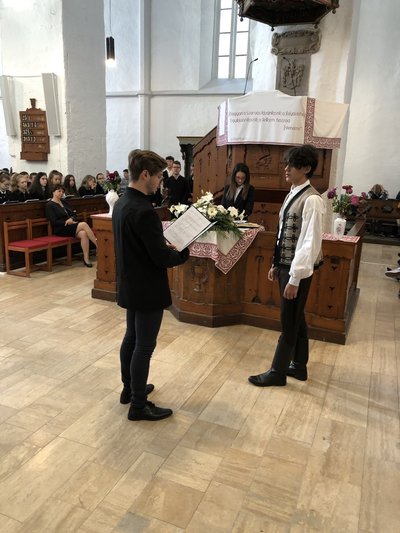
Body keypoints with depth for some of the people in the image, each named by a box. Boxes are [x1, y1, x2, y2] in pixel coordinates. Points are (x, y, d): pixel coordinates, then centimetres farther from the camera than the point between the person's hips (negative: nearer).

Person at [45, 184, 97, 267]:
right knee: (84, 224, -28)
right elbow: (54, 222, -9)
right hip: (61, 230, -6)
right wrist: (66, 222, -14)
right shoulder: (49, 205, 1)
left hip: (71, 226, 6)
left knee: (83, 233, -29)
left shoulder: (64, 203, 22)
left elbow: (74, 215, 16)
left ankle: (86, 259, -31)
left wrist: (71, 219, -6)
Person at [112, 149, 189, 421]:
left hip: (130, 285, 10)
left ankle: (130, 388, 39)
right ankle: (139, 406, 18)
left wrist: (166, 246, 6)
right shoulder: (144, 210, -26)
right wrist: (184, 252, -6)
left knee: (132, 338, 22)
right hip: (147, 289, -10)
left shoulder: (121, 203, 4)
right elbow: (161, 257, -24)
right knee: (144, 346, 3)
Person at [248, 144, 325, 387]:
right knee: (296, 318, 19)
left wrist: (295, 278, -21)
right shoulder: (293, 194, 9)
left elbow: (310, 242, -22)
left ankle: (277, 372, 20)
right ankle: (299, 366, 35)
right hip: (285, 265, 9)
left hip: (297, 270, -9)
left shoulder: (312, 200, -19)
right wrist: (276, 265, 16)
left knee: (289, 321, 5)